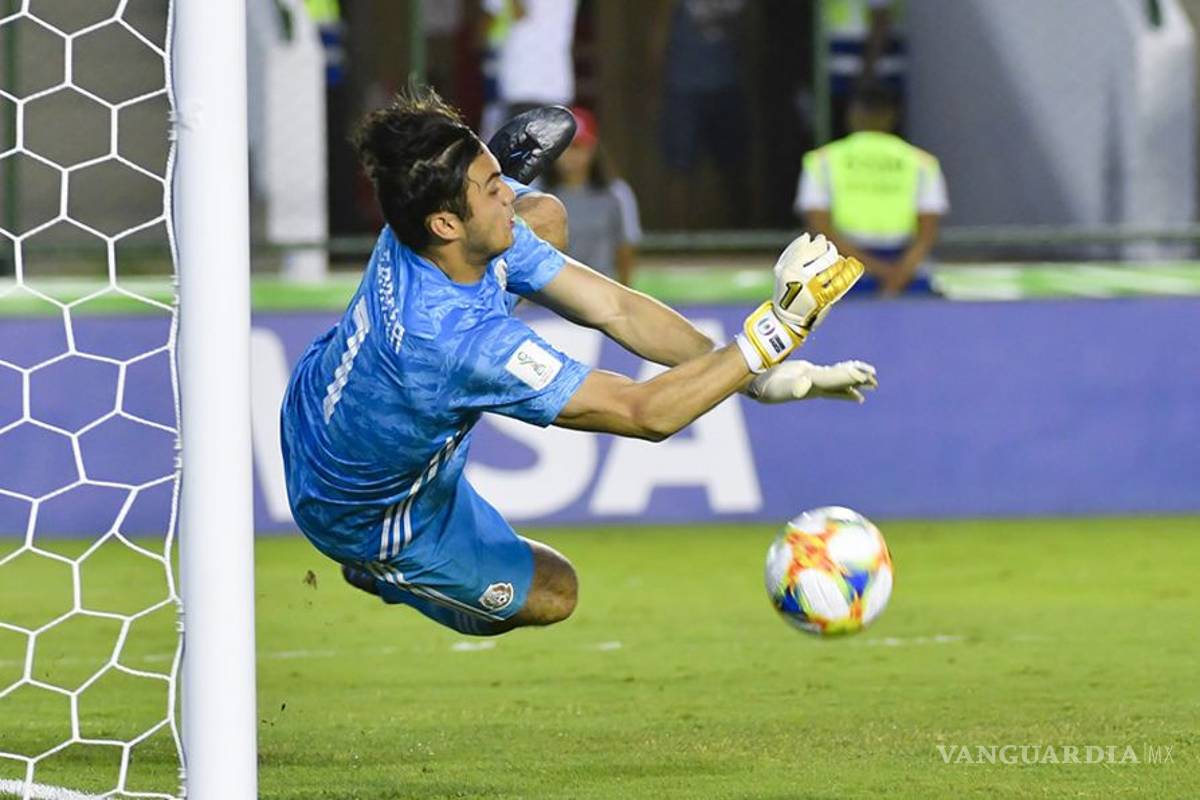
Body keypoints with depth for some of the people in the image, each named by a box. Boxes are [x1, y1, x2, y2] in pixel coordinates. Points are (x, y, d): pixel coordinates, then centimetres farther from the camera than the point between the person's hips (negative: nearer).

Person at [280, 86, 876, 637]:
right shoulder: (462, 341, -47)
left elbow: (614, 308, -21)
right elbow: (645, 413, -41)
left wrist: (756, 375, -27)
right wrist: (773, 332, -42)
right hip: (362, 516, -7)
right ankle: (378, 573, 23)